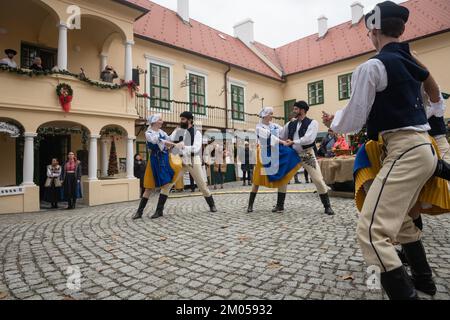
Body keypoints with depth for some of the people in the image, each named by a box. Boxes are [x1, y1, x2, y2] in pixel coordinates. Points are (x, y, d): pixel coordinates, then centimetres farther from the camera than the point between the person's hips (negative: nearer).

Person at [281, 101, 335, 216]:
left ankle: (327, 206, 12)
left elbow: (309, 139, -22)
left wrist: (293, 142, -17)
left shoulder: (312, 123, -8)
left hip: (307, 154, -4)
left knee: (318, 180, -6)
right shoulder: (290, 124, 7)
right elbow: (281, 138, 15)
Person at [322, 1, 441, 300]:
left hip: (404, 151, -10)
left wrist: (332, 122, 9)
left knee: (371, 231, -14)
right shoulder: (412, 63, 16)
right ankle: (423, 277, 38)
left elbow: (353, 121, -10)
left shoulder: (372, 66, -10)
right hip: (424, 148, 10)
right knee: (399, 217, 26)